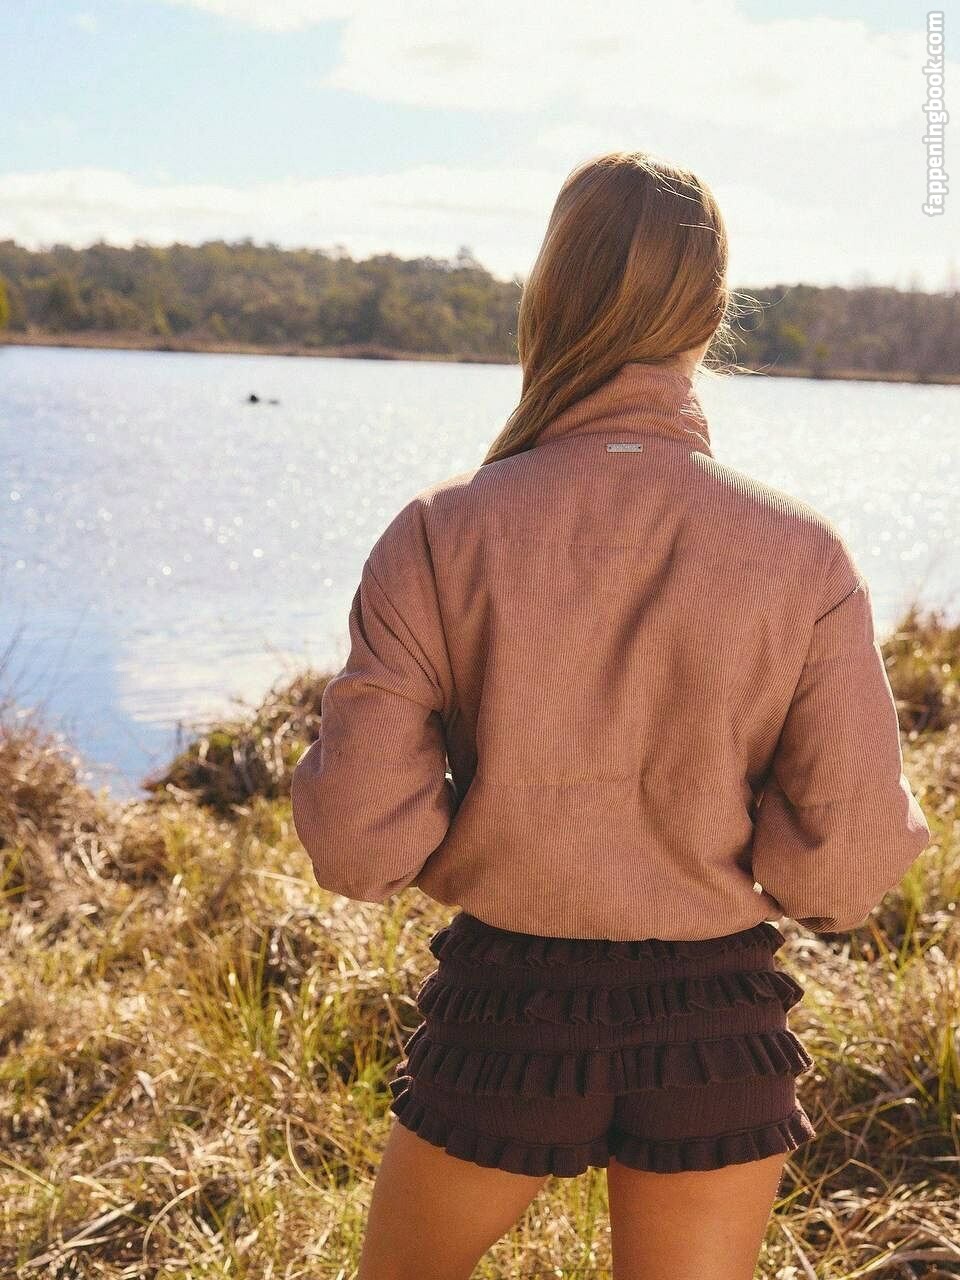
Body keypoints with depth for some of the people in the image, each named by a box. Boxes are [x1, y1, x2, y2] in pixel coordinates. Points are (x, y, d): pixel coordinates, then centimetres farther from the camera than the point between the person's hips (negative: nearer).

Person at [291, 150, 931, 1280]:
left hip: (504, 1010, 0)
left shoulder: (441, 534, -14)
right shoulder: (804, 555, -12)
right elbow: (848, 867, -11)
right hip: (718, 1021, 1)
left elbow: (356, 845, -14)